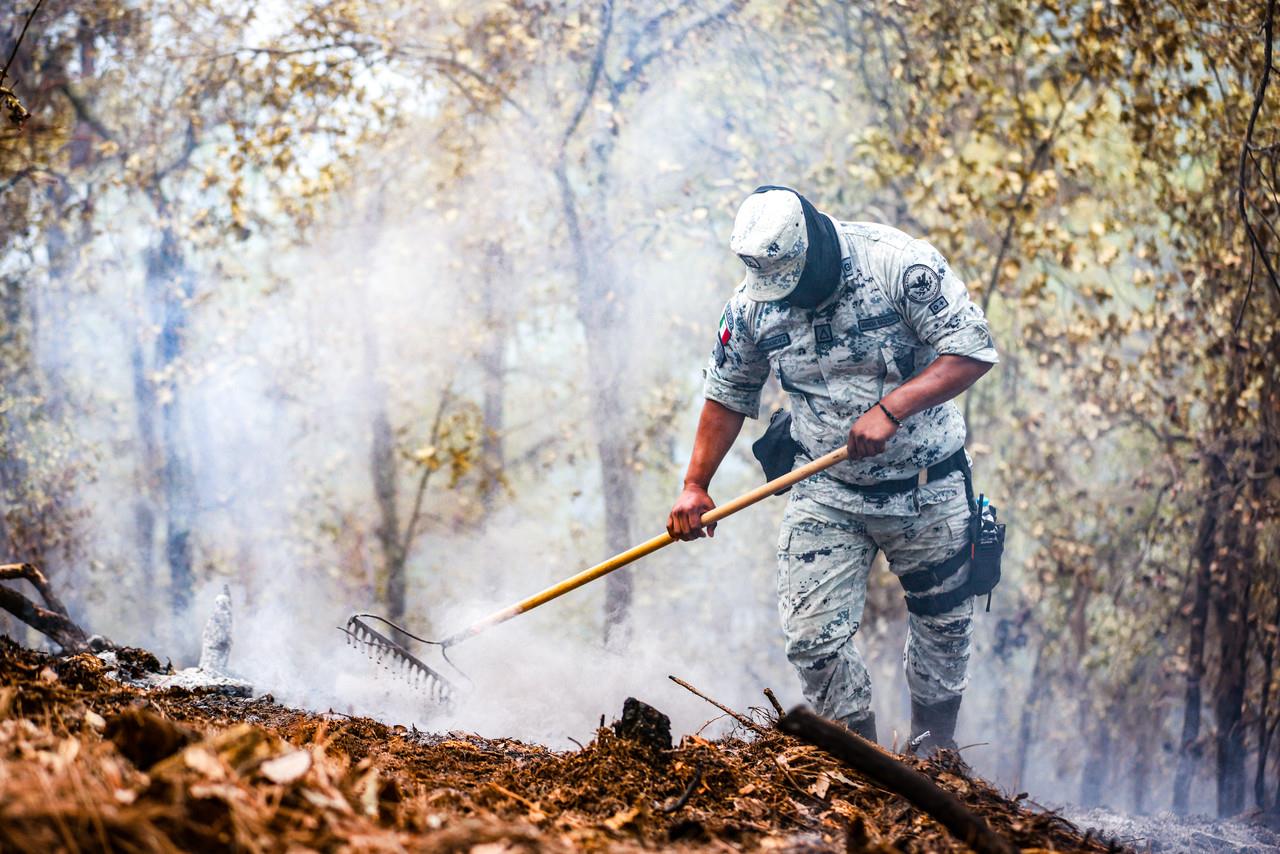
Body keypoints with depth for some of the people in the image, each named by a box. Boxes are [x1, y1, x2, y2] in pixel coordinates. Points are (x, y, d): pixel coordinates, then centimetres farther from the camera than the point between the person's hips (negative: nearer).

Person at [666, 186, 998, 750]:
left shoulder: (901, 265, -19)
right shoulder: (751, 306, -7)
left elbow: (973, 351, -21)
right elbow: (727, 396, 8)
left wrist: (891, 409, -31)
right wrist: (694, 486, 2)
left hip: (928, 486, -2)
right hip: (825, 492, 2)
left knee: (943, 621, 13)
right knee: (813, 637, -9)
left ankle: (934, 747, 37)